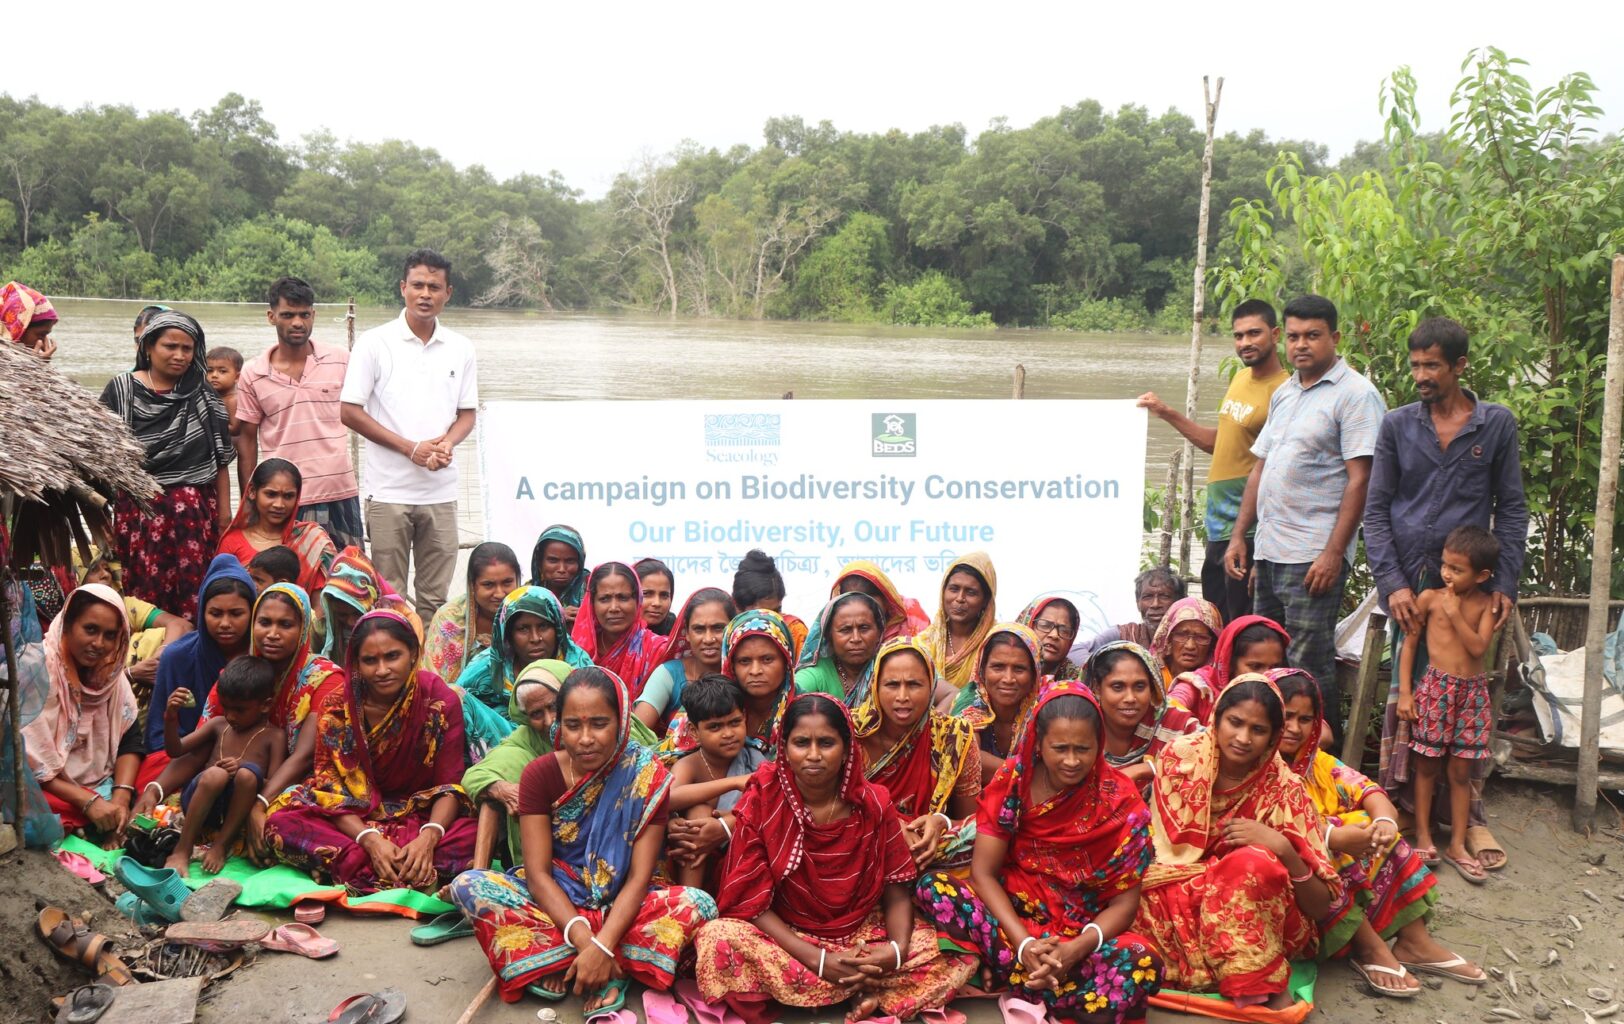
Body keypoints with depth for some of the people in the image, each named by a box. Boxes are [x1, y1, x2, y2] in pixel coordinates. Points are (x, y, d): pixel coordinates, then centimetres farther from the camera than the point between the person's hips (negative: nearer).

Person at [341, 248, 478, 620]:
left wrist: (447, 442, -9)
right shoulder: (375, 344, -2)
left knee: (435, 596, 7)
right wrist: (411, 448, -12)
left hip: (441, 491, 3)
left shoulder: (460, 349, 9)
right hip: (389, 489, -3)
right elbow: (350, 412, -4)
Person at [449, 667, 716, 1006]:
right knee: (468, 885, -25)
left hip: (620, 906, -1)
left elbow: (639, 877, -16)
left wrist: (602, 946, -31)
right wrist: (584, 941, -29)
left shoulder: (647, 776, -12)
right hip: (554, 901, 1)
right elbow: (537, 873, -14)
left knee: (699, 903, -29)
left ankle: (553, 960, -25)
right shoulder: (539, 774, -9)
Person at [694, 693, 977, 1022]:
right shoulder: (761, 803, -12)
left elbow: (896, 894, -2)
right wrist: (818, 960, -25)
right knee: (718, 941, -34)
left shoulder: (873, 804, -6)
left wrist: (897, 951, -23)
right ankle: (868, 989, -26)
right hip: (785, 938, -1)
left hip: (862, 935, 2)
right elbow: (752, 901, -14)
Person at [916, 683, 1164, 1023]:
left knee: (1144, 964, -34)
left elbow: (1124, 902, -8)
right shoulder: (1012, 780, -8)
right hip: (1013, 912, 2)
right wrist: (1024, 943, -26)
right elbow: (983, 872, -11)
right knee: (932, 887, -27)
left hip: (1084, 929, -1)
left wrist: (1075, 950, -27)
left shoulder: (1121, 800, -10)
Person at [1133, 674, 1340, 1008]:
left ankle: (1268, 991, -19)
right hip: (1176, 903, 2)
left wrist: (1283, 849, -28)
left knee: (1255, 861, -33)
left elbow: (1321, 906, -12)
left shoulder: (1283, 789, -12)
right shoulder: (1179, 758, -9)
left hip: (1265, 926, -2)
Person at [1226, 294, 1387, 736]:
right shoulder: (1284, 393, 17)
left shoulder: (1355, 394, -7)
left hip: (1314, 557, -8)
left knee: (1308, 667, -5)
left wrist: (1333, 554, -19)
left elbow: (1360, 479, -13)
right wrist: (1239, 536, 14)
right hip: (1268, 551, 8)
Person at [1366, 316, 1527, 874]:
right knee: (1405, 693, 4)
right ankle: (1398, 807, 15)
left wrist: (1505, 583, -3)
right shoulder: (1397, 425, 5)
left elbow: (1512, 509, 6)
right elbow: (1375, 509, 4)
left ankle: (1469, 813, 12)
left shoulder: (1497, 424, 4)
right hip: (1409, 583, 1)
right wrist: (1392, 582, -6)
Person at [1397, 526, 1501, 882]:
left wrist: (1456, 614, -16)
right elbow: (1409, 644, 0)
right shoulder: (1430, 597, -3)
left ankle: (1457, 845, 15)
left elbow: (1479, 647, -11)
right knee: (1427, 766, 4)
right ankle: (1423, 836, 14)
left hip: (1472, 692, 2)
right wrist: (1405, 692, -5)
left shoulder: (1485, 604, 1)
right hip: (1435, 687, -1)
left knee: (1460, 771, 8)